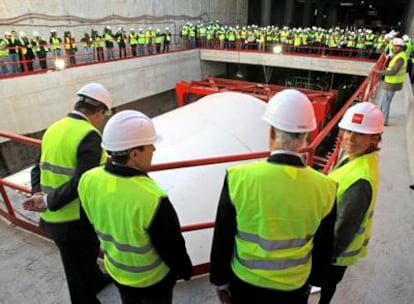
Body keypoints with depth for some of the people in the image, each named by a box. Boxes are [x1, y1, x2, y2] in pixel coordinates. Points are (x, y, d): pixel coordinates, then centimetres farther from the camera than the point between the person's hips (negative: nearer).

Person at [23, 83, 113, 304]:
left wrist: (39, 195, -5)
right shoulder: (89, 135, -21)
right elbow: (81, 182, -26)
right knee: (81, 277, 14)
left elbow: (39, 169, 8)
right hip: (75, 221, -8)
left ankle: (97, 282, 57)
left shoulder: (54, 129, 4)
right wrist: (48, 201, -14)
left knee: (85, 258, 32)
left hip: (52, 218, 8)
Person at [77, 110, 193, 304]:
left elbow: (90, 222, -1)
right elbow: (171, 247, -24)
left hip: (116, 270, 5)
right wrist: (185, 270, -3)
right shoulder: (151, 199, -39)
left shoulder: (88, 180, -19)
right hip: (153, 278, -5)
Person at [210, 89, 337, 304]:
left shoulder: (239, 178, -25)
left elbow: (222, 240, -14)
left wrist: (219, 279, 3)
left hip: (246, 283, -1)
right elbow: (323, 250, -4)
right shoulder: (324, 188, -19)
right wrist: (310, 279, 15)